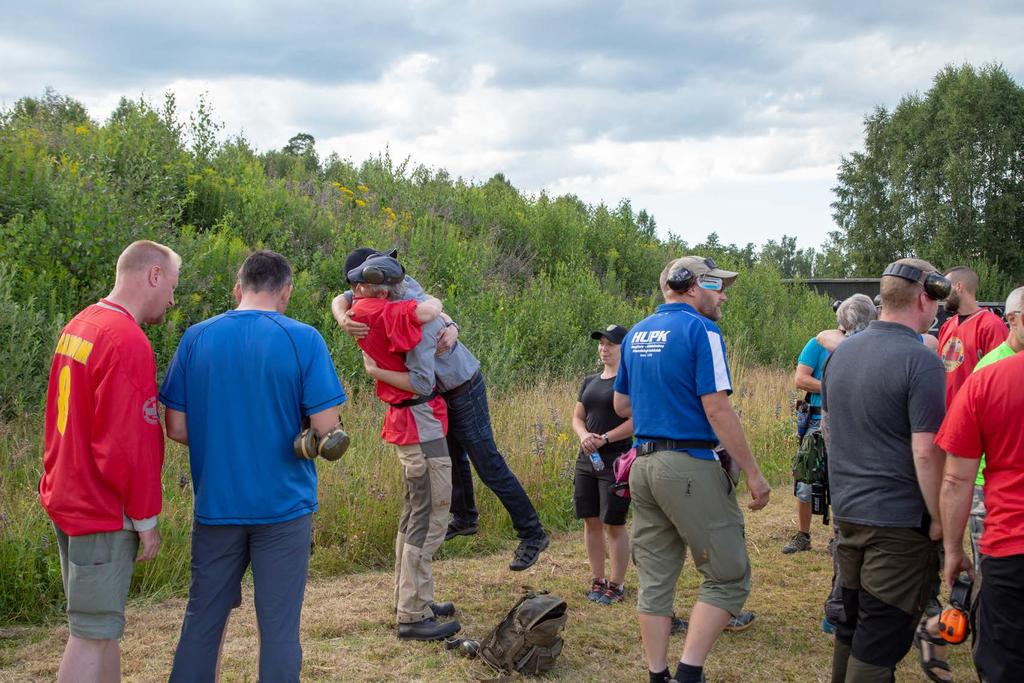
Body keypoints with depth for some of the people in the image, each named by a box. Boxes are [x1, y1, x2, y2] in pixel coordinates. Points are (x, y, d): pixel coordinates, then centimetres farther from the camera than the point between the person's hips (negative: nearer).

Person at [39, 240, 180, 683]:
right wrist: (146, 520, -14)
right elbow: (128, 444, -23)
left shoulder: (79, 327, 9)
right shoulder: (128, 341, -21)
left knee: (102, 624, 18)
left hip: (68, 498, 10)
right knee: (93, 633, -2)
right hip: (103, 512, -9)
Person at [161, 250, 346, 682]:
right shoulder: (303, 339, -10)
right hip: (284, 505, -3)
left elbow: (177, 428, -1)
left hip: (215, 503, 3)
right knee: (279, 622, 6)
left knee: (203, 615, 16)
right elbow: (325, 427, -13)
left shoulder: (196, 338, -1)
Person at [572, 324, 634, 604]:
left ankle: (617, 584, 10)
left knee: (614, 524, -1)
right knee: (591, 521, 9)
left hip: (616, 459, -7)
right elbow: (577, 417, 15)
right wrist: (583, 434, -6)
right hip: (587, 459, 7)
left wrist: (605, 438, -19)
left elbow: (636, 420, -15)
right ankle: (597, 580, 21)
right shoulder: (589, 381, 14)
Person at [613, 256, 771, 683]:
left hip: (642, 464, 8)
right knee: (729, 577, 2)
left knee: (654, 580, 12)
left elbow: (621, 405, 20)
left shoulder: (636, 335, 13)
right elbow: (717, 410, -16)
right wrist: (753, 473, -11)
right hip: (689, 467, -8)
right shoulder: (700, 330, -10)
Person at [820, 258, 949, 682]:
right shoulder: (920, 361, -17)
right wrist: (939, 519, -12)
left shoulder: (842, 352, 7)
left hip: (847, 509, 8)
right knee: (880, 643, 0)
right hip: (899, 520, -7)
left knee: (851, 626, 19)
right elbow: (926, 452, -21)